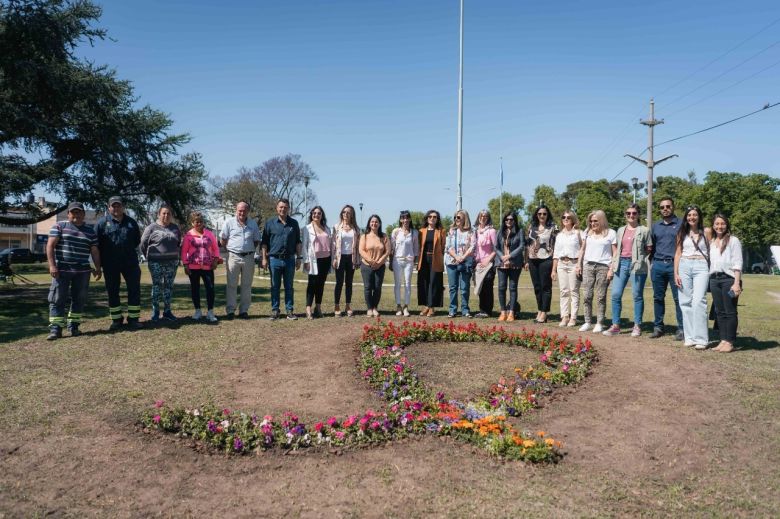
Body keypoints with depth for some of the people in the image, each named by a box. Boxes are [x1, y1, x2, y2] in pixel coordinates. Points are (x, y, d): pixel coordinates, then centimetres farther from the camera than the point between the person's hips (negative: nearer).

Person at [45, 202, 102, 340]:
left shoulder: (90, 231, 13)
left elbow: (94, 251, 13)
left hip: (82, 271, 3)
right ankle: (55, 329, -3)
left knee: (79, 299, 6)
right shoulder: (59, 227, 4)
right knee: (57, 299, -4)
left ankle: (73, 326, 15)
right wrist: (52, 265, -13)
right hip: (62, 270, -3)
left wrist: (98, 268, 7)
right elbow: (50, 246, -4)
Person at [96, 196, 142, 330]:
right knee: (112, 292, 6)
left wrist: (129, 251, 10)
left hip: (130, 262, 2)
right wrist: (102, 260, -1)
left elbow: (137, 240, 18)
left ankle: (133, 318, 9)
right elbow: (96, 243, 0)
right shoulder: (102, 223, -1)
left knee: (134, 290, 0)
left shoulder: (131, 222, 7)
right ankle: (116, 319, 18)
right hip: (110, 265, -1)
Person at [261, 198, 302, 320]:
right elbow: (265, 242, 3)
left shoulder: (294, 223, 7)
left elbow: (298, 242, 11)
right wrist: (264, 258, -2)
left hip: (290, 259, 1)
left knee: (289, 287, 7)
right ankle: (274, 311, 13)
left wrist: (299, 258, 6)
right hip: (275, 259, -1)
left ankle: (290, 310, 13)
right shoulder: (270, 223, 2)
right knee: (275, 287, 6)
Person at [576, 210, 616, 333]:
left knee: (601, 296, -1)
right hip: (588, 266, 3)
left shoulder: (611, 233, 2)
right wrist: (579, 265, 11)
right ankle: (587, 322, 7)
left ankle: (599, 323, 5)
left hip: (603, 267, -3)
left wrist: (611, 269, -8)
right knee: (587, 295, 0)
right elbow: (582, 249, 18)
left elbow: (615, 253, -1)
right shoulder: (588, 232, 13)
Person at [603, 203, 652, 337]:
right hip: (622, 263, 4)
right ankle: (615, 326, 5)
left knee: (637, 296, 2)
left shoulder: (644, 230, 2)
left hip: (637, 265, -4)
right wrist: (612, 266, 13)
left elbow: (649, 249, 4)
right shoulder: (621, 230, 15)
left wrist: (638, 253, -8)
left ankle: (637, 326, 11)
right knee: (616, 295, -1)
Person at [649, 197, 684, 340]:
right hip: (658, 265, 4)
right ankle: (658, 327, 15)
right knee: (658, 298, 8)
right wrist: (652, 262, 13)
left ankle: (681, 329, 3)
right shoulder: (655, 226, 15)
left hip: (675, 265, -4)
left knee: (678, 298, -3)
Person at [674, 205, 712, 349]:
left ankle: (701, 339, -12)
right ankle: (690, 337, 7)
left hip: (701, 267, -3)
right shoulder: (682, 233, 13)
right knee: (685, 302, 1)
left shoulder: (706, 232, 7)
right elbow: (678, 253, 12)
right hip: (684, 266, 3)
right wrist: (676, 273, 3)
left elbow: (711, 252, 6)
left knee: (698, 302, -14)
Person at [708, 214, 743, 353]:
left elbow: (737, 263, -5)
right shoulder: (711, 242, 16)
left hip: (729, 278, -5)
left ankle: (730, 342, 1)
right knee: (719, 311, 7)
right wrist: (709, 279, 6)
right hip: (714, 279, 5)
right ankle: (723, 340, 12)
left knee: (730, 311, -3)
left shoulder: (733, 240, 0)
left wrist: (737, 283, -13)